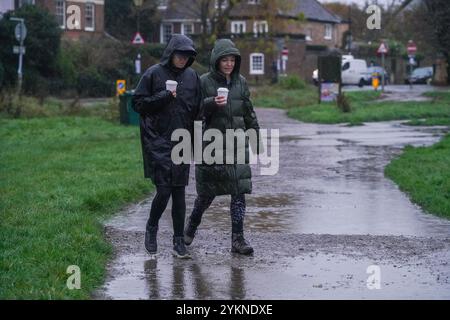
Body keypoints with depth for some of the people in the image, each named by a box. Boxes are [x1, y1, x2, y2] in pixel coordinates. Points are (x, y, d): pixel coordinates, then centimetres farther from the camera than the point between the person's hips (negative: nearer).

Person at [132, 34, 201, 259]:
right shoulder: (153, 74, -3)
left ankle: (179, 241, 10)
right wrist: (163, 97, -15)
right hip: (157, 141, -3)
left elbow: (198, 110, 13)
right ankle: (152, 228, 16)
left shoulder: (192, 77, 8)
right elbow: (138, 103, -3)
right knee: (163, 190, -9)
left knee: (179, 192, 4)